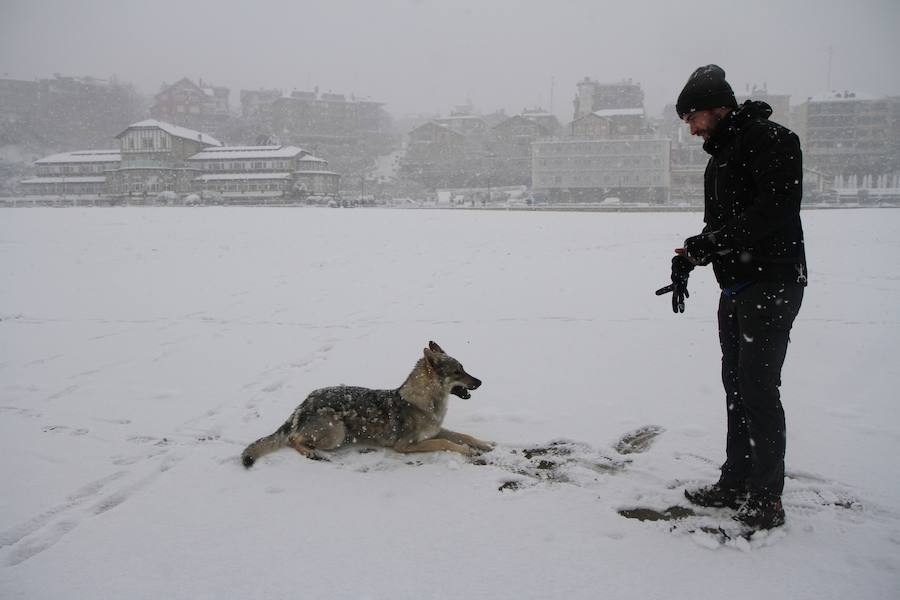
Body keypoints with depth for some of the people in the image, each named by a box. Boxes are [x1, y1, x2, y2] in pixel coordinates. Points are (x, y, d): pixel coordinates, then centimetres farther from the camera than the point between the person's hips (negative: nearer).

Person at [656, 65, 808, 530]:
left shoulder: (769, 139, -10)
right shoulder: (720, 156, 19)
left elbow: (777, 208, -23)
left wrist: (712, 242, -22)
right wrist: (688, 258, 5)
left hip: (772, 283, -10)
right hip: (736, 286, 10)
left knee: (758, 386, -8)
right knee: (735, 383, 12)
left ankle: (766, 499, 3)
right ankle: (736, 484, 23)